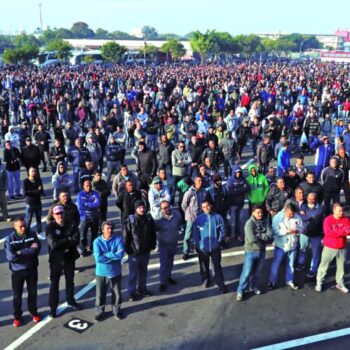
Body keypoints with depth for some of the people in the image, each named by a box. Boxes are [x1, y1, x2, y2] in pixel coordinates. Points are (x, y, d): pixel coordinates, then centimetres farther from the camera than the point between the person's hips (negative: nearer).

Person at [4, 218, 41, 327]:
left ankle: (33, 312, 38)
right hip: (17, 271, -1)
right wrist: (29, 251, -20)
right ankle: (17, 316, 32)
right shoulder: (10, 239, -14)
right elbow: (11, 257, -24)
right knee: (17, 295, 12)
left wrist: (20, 253, -23)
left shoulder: (32, 235, -9)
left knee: (32, 292, 17)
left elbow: (36, 250, -21)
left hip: (32, 269, 2)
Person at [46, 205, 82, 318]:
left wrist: (61, 243, -23)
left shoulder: (70, 225, -4)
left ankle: (71, 301, 39)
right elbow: (53, 244, -23)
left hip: (70, 258, 3)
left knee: (70, 281, 19)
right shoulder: (50, 227, -12)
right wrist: (68, 239, -20)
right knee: (54, 283, 6)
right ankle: (53, 307, 19)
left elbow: (76, 240, -15)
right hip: (56, 259, -3)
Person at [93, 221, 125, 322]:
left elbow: (120, 254, -23)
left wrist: (105, 255, -21)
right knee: (100, 294, 10)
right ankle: (99, 311, 32)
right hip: (102, 273, -1)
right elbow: (98, 258, -23)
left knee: (117, 294, 16)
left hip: (115, 272, 1)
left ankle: (116, 310, 39)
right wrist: (113, 256, -19)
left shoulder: (118, 239, -9)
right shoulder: (97, 241, -11)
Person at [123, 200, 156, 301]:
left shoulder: (149, 219, -3)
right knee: (133, 273, 7)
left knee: (143, 271, 20)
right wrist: (127, 249, -10)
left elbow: (153, 233, 9)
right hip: (134, 252, -4)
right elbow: (125, 236, -11)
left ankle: (142, 288, 37)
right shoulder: (130, 220, -16)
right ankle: (131, 292, 21)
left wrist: (153, 245, 9)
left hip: (146, 251, 4)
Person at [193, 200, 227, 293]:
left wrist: (218, 241, -6)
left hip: (215, 248, -1)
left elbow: (222, 231, -2)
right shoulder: (198, 219, -9)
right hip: (202, 248, 1)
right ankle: (205, 280, 39)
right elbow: (195, 234, -3)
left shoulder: (218, 217, -9)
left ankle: (221, 285, 13)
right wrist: (198, 245, -6)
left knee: (217, 267, 5)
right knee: (204, 266, 18)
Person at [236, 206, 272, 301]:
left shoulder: (265, 222, -2)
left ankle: (254, 286, 39)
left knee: (258, 271, 18)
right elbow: (252, 239, -27)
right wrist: (263, 237, -13)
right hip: (251, 251, -5)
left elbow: (270, 235, -11)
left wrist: (258, 236, -21)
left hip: (262, 251, 5)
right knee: (247, 272, 0)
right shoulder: (249, 223, -18)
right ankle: (240, 291, 12)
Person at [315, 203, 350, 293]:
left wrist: (336, 232, -26)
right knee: (324, 265, 4)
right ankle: (319, 283, 15)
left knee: (341, 266, 13)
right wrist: (342, 231, -23)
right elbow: (328, 232, -24)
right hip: (329, 247, -4)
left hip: (342, 248, 4)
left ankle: (340, 283, 28)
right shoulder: (328, 219, -13)